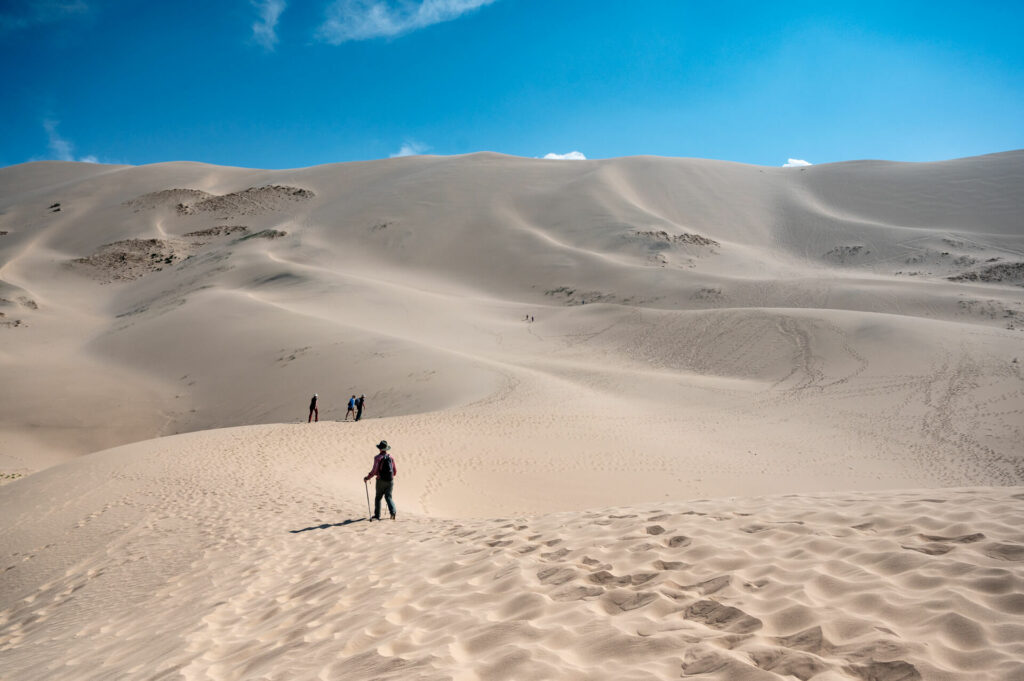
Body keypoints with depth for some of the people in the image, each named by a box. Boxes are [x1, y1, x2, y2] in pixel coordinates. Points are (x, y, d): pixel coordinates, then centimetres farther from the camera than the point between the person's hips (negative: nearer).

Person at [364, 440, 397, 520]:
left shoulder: (378, 457, -8)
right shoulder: (391, 457, 6)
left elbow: (374, 470, -13)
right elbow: (395, 470, 12)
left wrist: (367, 477, -1)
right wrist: (394, 475, 33)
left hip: (381, 480, -3)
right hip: (390, 480, 3)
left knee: (378, 497, 11)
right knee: (388, 497, 9)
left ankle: (377, 515, 14)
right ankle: (393, 511, -12)